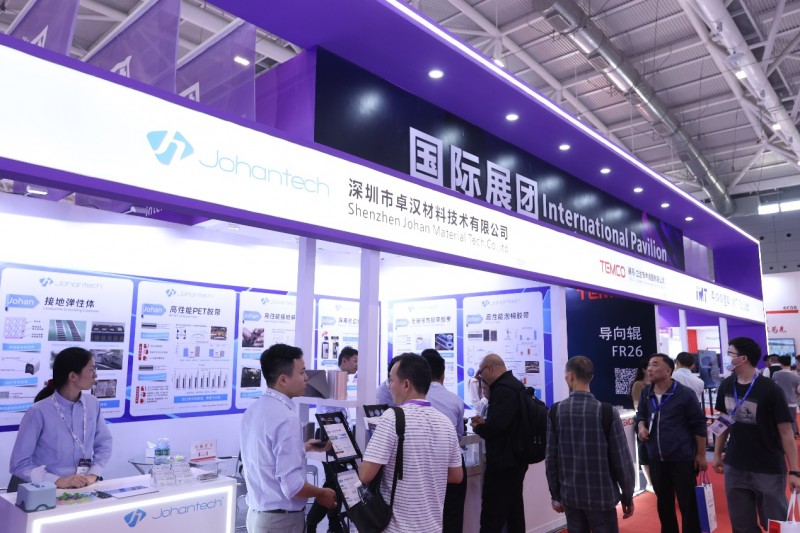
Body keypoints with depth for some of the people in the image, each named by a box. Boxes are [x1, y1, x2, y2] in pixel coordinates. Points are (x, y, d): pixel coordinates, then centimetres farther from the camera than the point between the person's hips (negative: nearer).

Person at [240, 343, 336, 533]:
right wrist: (321, 493, -10)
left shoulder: (253, 410, 1)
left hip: (256, 513, 8)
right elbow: (292, 487, -27)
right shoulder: (286, 418, -26)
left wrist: (301, 448, 20)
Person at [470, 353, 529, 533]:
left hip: (503, 462, -11)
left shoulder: (503, 388, -20)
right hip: (515, 460, 11)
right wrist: (485, 422, 8)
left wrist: (478, 427, -11)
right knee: (514, 513, 18)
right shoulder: (515, 384, 12)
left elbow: (496, 425, -31)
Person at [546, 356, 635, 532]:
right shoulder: (607, 412, -12)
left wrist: (555, 494, 9)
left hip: (570, 496, 2)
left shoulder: (556, 412, -6)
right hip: (601, 496, -2)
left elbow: (551, 457, -2)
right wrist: (628, 496, 6)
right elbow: (621, 459, -8)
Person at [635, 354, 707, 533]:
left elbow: (699, 425, -7)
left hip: (682, 459, -5)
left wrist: (701, 455, -5)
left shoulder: (685, 394, -12)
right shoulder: (646, 393, 2)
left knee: (687, 504, 6)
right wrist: (641, 426, -4)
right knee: (663, 503, 18)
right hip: (656, 459, 5)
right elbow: (641, 414, 18)